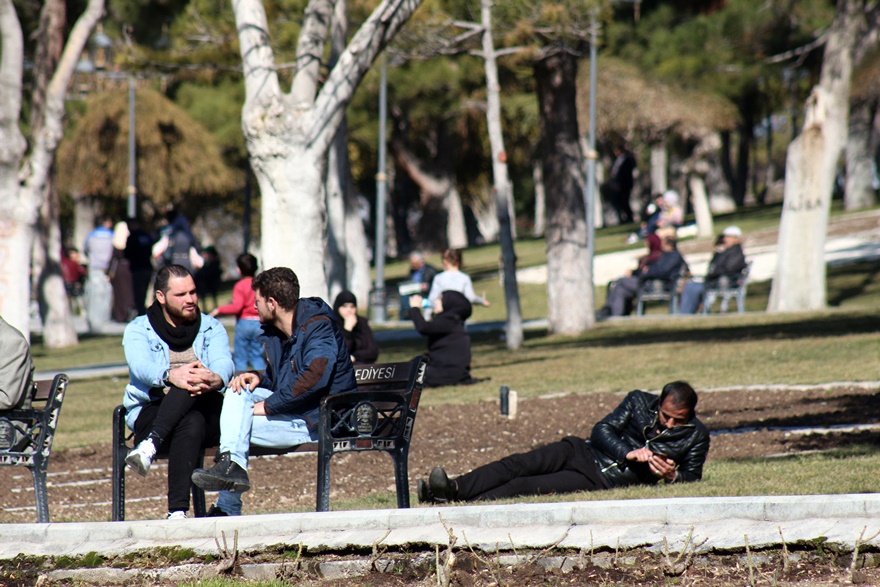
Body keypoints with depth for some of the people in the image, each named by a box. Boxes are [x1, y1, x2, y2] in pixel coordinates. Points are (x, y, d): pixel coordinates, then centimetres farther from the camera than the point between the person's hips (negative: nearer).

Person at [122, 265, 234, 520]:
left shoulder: (212, 328, 17)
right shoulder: (138, 330, 10)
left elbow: (223, 363, -5)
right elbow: (141, 365, -13)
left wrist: (214, 379, -35)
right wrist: (170, 376, -39)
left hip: (207, 415, 2)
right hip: (151, 412, -2)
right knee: (190, 424, -38)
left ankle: (150, 446, -53)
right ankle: (178, 510, -53)